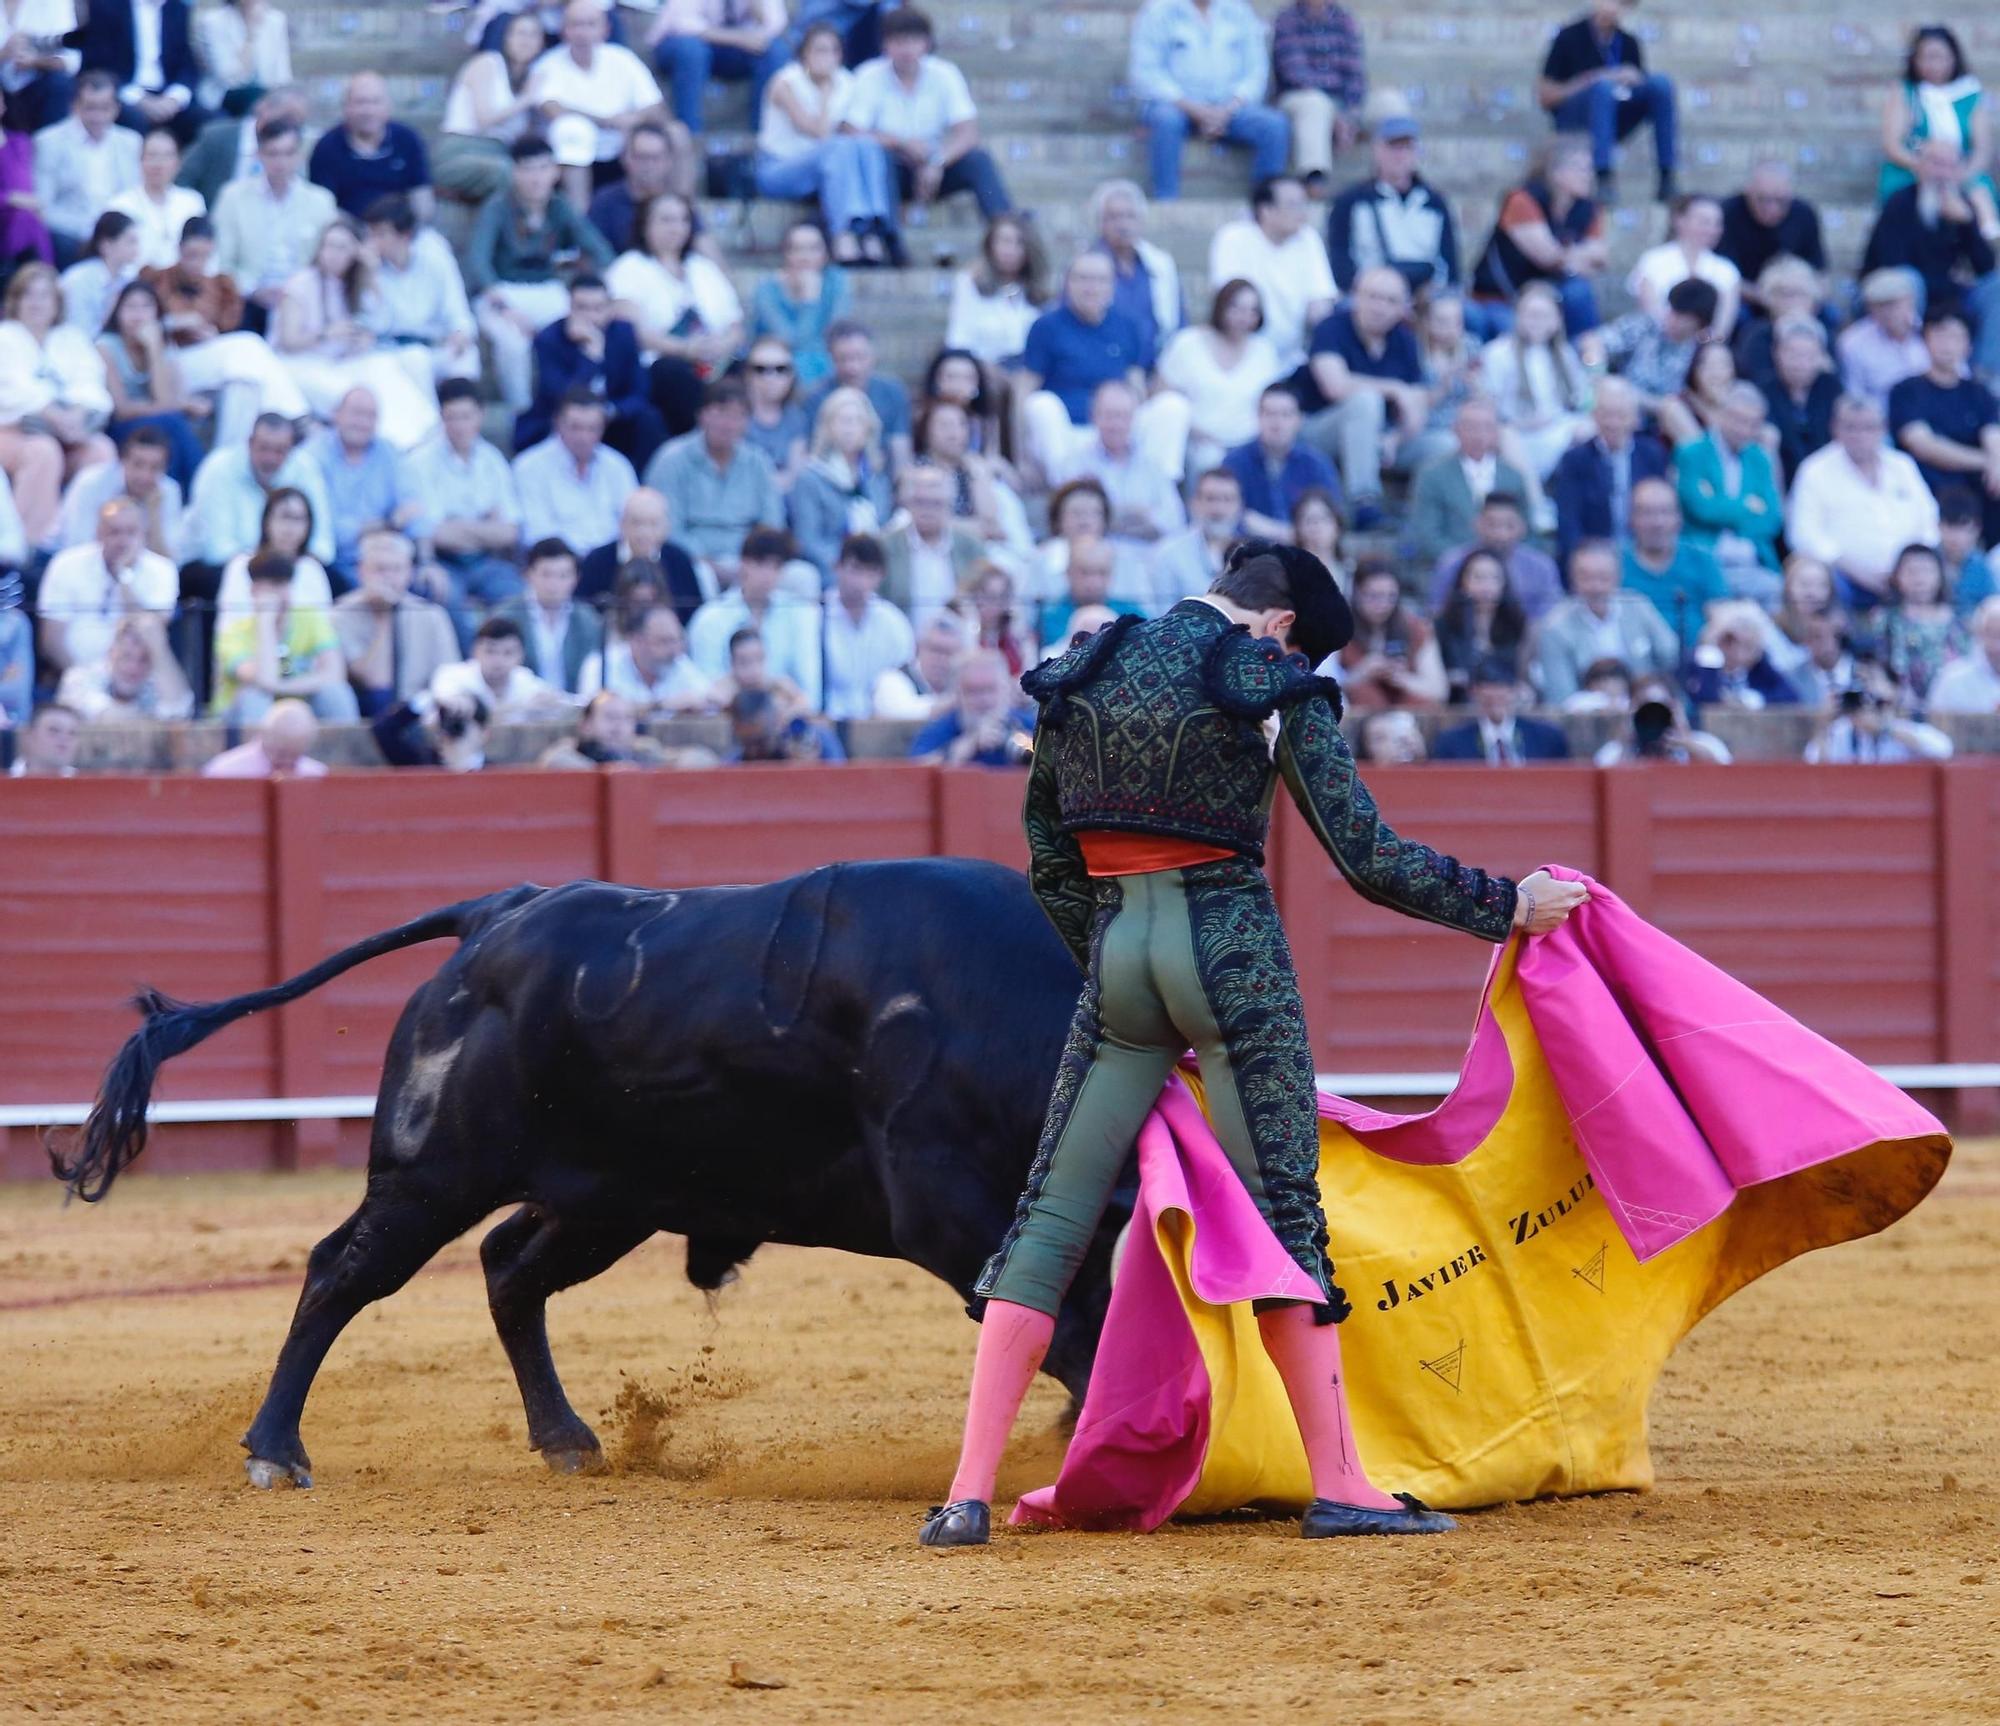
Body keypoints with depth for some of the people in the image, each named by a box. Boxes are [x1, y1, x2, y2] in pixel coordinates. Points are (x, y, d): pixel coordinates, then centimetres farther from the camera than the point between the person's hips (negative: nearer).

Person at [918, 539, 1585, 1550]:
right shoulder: (1271, 685, -4)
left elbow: (1049, 862, 13)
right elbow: (1368, 858, -6)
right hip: (1233, 948, -4)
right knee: (1283, 1211, 1)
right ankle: (1337, 1485, 0)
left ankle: (970, 1493, -4)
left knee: (1053, 1214, 4)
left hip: (1114, 952, 4)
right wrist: (1509, 907, 3)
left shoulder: (1081, 674, 10)